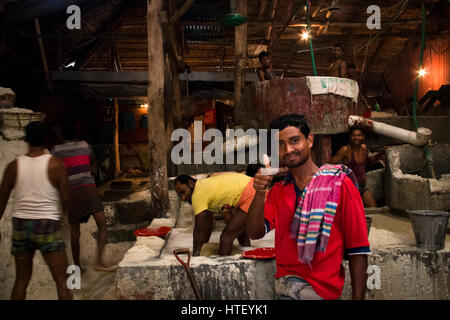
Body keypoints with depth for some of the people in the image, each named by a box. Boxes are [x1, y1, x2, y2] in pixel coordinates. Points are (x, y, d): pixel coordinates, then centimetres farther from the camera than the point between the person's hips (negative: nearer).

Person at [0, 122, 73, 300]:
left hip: (20, 225, 4)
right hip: (47, 225, -4)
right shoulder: (55, 165, -8)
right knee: (62, 281, 2)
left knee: (21, 280, 18)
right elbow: (65, 199, -6)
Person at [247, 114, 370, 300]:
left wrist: (357, 297, -12)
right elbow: (255, 233, -5)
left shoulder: (339, 184, -8)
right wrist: (260, 195, -19)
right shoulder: (278, 191, 6)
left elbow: (358, 250, -9)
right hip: (287, 284, 4)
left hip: (319, 288, -4)